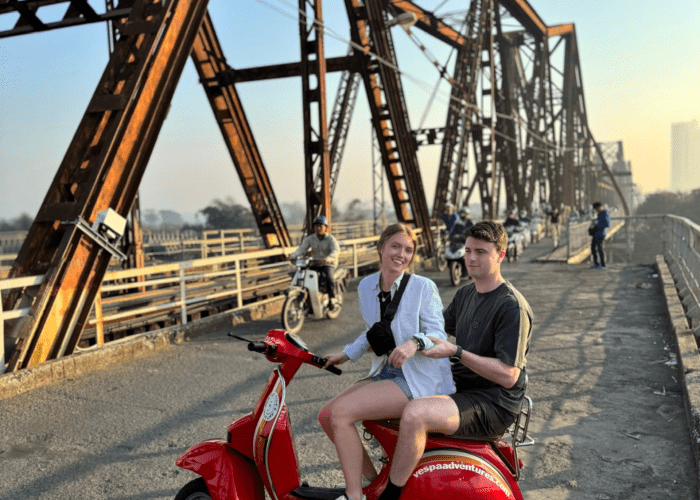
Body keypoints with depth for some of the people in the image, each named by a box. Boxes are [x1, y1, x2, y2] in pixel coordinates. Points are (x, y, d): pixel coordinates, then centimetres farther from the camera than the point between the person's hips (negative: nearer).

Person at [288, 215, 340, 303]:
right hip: (315, 264, 4)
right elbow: (301, 249, -5)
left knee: (329, 278, -31)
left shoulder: (331, 238, -5)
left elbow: (336, 250, -21)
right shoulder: (310, 239, 6)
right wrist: (293, 255, -26)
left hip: (328, 264, -4)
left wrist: (328, 259, -43)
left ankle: (332, 298, -13)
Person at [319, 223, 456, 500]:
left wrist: (414, 343, -35)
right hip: (385, 372, 8)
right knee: (326, 416, 0)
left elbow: (438, 334, -15)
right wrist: (347, 354, 10)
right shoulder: (366, 286, 8)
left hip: (419, 379, -8)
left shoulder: (423, 287, -10)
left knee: (341, 412, -21)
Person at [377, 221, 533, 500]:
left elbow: (508, 375, -22)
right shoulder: (465, 294, 12)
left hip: (494, 404, -10)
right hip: (459, 387, 10)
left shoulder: (513, 306, -16)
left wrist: (456, 352, -28)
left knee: (414, 414, -33)